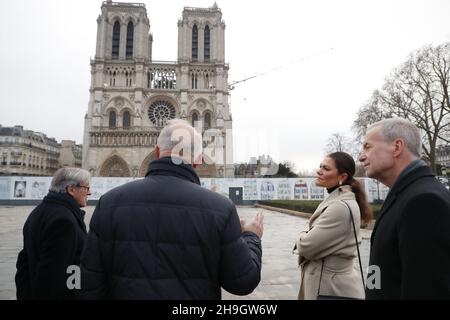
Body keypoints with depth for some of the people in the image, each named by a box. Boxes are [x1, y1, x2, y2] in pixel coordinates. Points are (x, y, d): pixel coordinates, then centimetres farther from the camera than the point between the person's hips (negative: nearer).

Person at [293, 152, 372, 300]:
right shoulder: (336, 200, 7)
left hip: (331, 287, -9)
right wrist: (306, 238, -6)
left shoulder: (340, 207, -25)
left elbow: (307, 246, -23)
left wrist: (301, 237, -3)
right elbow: (320, 239, 13)